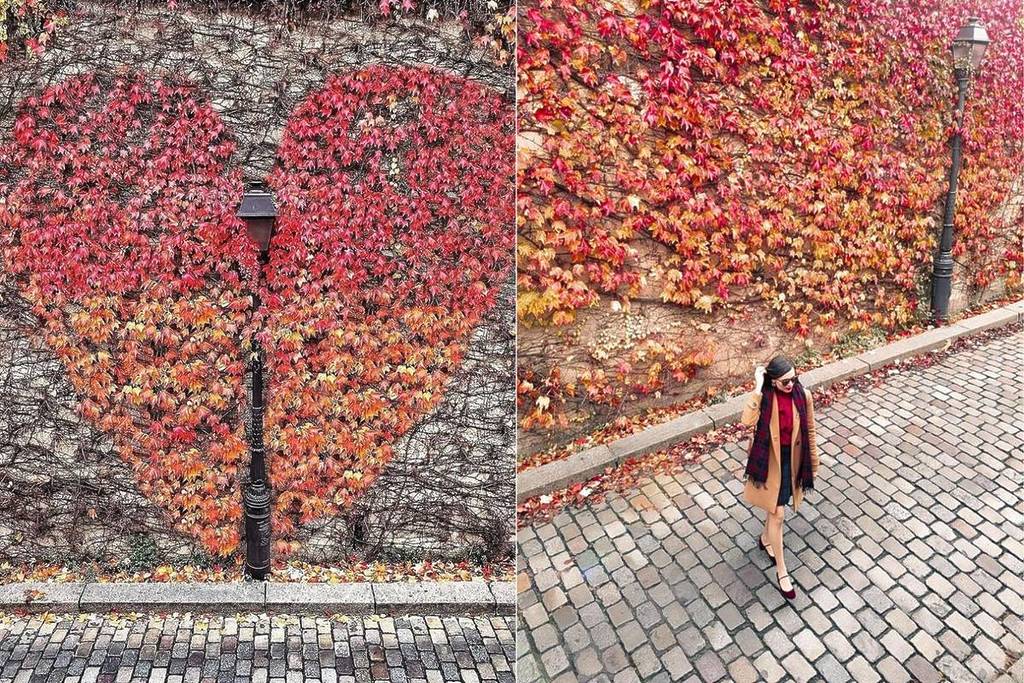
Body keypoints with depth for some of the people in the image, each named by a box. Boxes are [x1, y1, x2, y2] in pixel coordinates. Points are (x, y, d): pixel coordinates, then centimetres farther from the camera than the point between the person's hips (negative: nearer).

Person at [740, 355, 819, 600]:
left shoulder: (803, 395, -11)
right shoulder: (764, 397, -19)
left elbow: (810, 430, 1)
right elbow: (748, 420, -38)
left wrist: (813, 463, 7)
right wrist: (758, 388, -37)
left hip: (793, 459, 3)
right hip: (770, 460, -3)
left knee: (776, 505, 23)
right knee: (777, 514, -1)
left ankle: (766, 538, 52)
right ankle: (781, 570, 13)